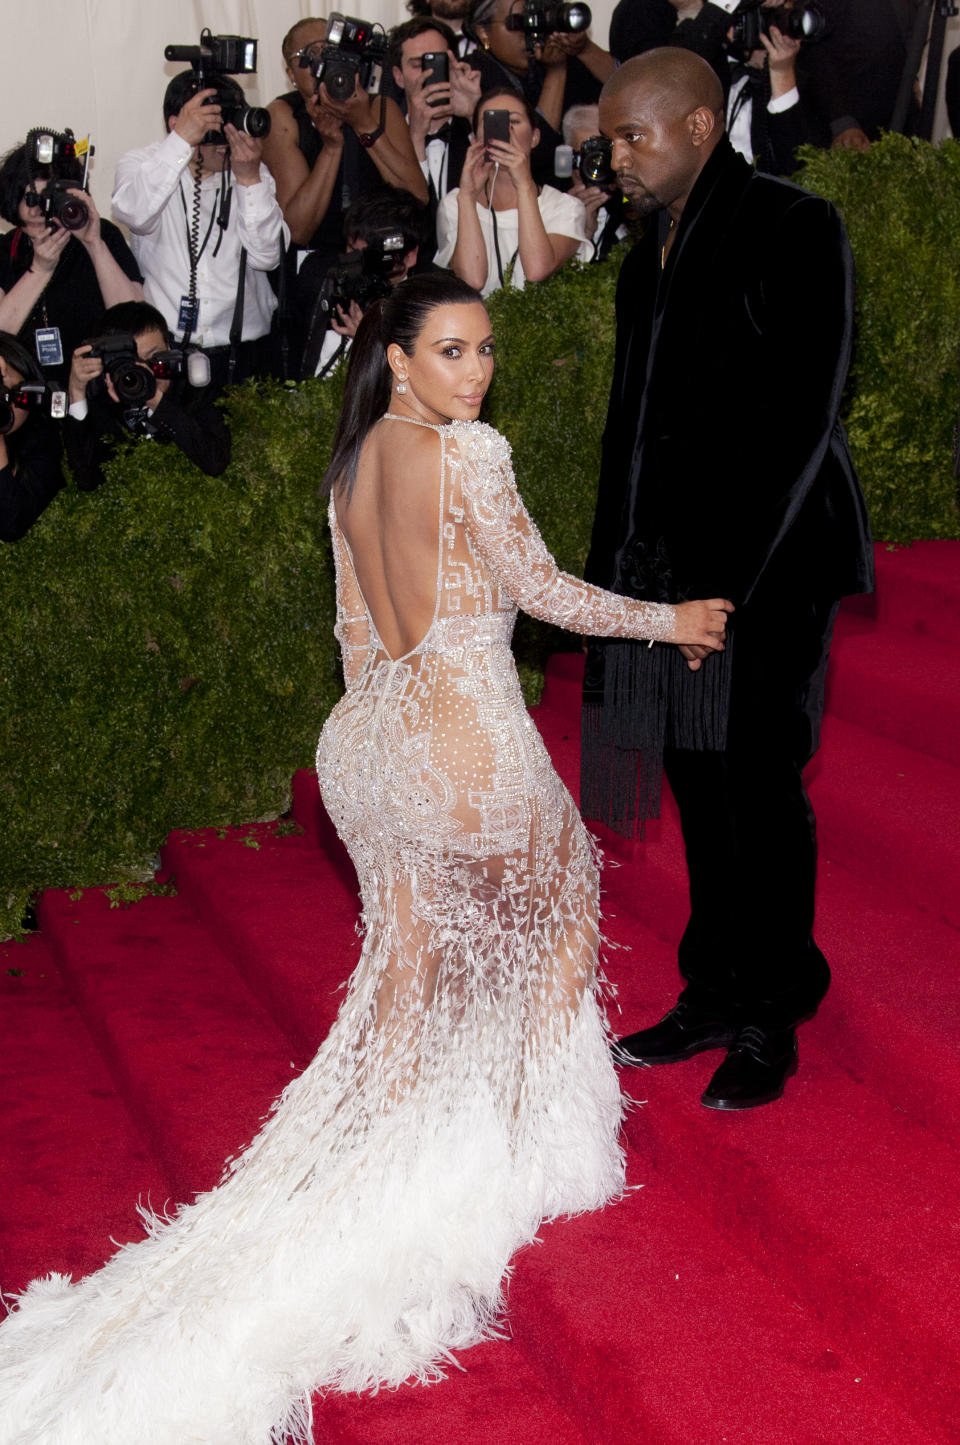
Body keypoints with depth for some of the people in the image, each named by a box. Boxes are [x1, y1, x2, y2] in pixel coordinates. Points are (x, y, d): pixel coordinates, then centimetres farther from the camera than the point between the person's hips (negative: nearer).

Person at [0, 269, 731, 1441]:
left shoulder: (351, 460, 9)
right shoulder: (467, 452, -15)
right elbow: (542, 590, -9)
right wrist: (671, 621, 4)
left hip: (366, 735, 7)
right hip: (467, 740, -7)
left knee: (406, 966, 19)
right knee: (557, 890, 20)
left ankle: (392, 1155, 25)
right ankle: (534, 1139, 28)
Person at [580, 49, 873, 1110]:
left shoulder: (791, 229, -8)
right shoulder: (650, 258, 16)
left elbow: (799, 421, -15)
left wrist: (724, 582, -18)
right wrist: (613, 575, 11)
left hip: (763, 570, -7)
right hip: (665, 569, 7)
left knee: (758, 790, 0)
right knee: (698, 785, 12)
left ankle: (769, 1025, 14)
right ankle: (713, 998, 24)